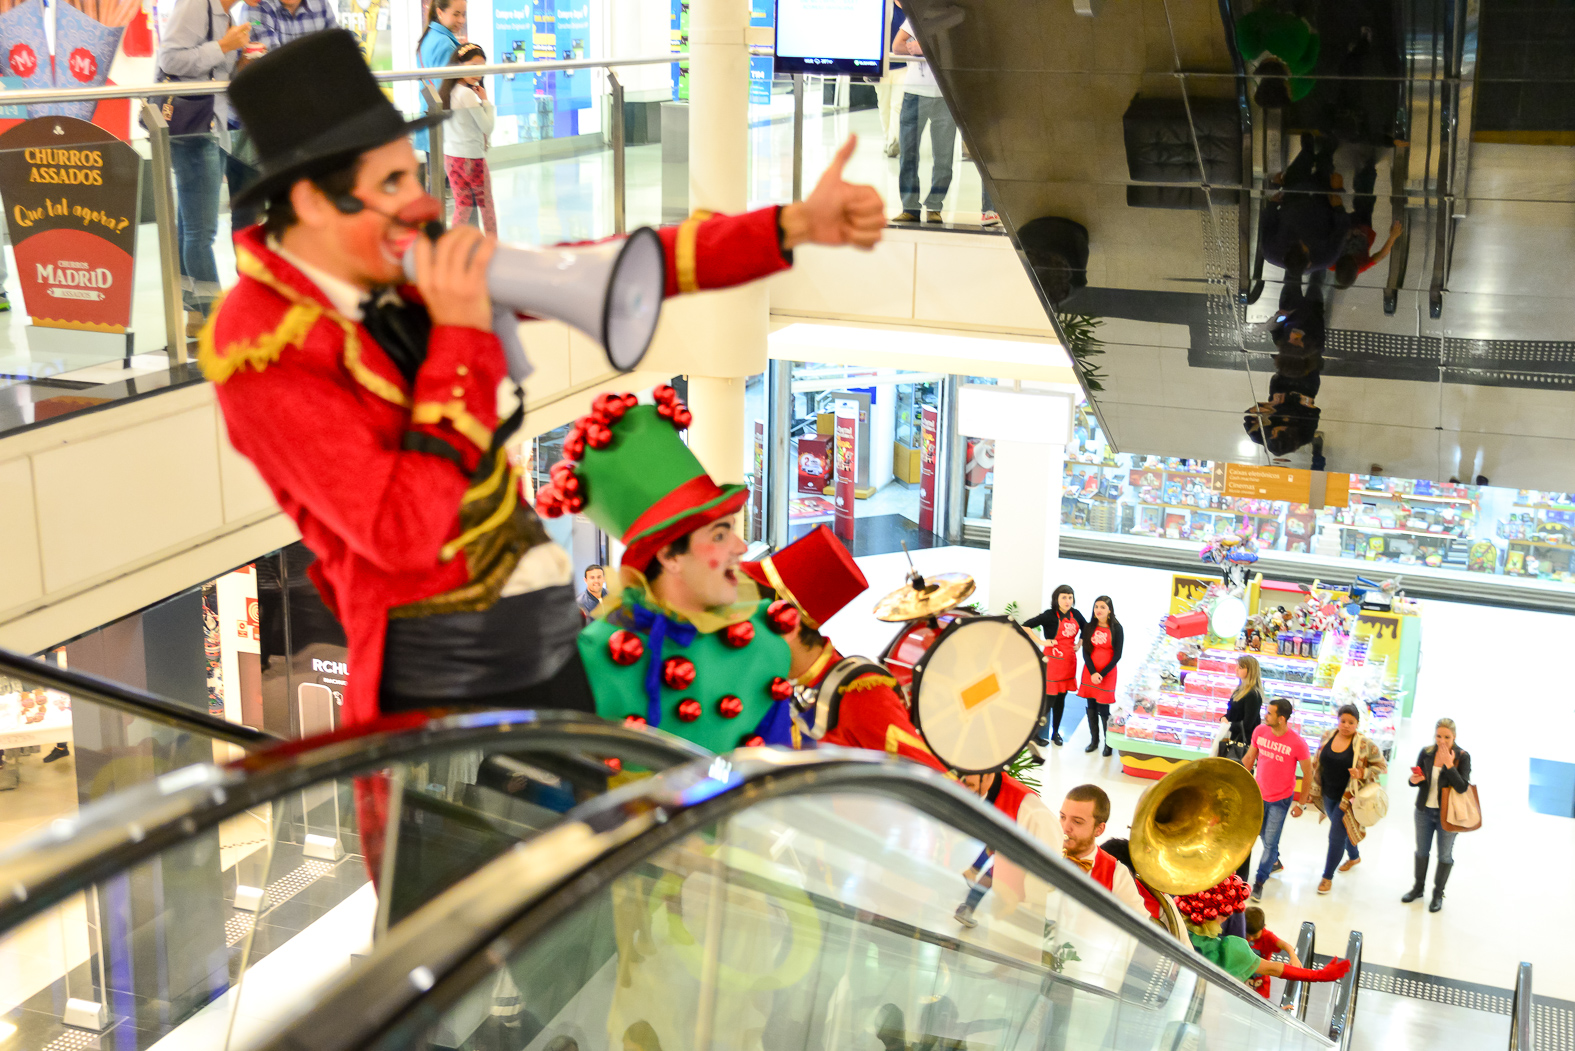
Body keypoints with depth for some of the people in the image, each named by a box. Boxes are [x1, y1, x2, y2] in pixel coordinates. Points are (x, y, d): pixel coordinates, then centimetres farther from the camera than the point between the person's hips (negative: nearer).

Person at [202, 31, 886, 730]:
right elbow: (403, 536, -25)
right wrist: (460, 335, -23)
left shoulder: (394, 275, 3)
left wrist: (794, 225, 2)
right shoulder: (260, 347, -18)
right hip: (446, 680, -7)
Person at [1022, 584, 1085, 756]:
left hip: (1069, 661, 6)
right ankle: (1036, 734, 1)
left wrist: (1079, 643, 13)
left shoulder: (1075, 614, 5)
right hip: (1053, 660, -6)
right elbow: (1026, 626, -21)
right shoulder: (1050, 615, -15)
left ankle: (1055, 732, 25)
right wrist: (1042, 642, -18)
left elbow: (1085, 627, 26)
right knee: (1049, 698, -7)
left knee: (1061, 698, 13)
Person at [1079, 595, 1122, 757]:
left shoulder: (1116, 628, -6)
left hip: (1107, 672, -3)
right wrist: (1093, 673, -12)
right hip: (1090, 671, 3)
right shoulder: (1089, 627, 1)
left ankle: (1108, 743, 10)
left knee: (1103, 709, -4)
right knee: (1091, 708, 8)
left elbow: (1117, 655, -6)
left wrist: (1102, 674, -12)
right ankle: (1094, 740, 22)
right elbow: (1085, 652, 0)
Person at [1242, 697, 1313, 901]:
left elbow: (1307, 775, -10)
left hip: (1281, 800, -4)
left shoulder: (1297, 744, -23)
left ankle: (1259, 882, 17)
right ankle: (1275, 862, 48)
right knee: (1263, 834, 20)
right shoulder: (1260, 732, -11)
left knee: (1270, 843, 1)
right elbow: (1249, 758, 5)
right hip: (1259, 794, 4)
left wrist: (1300, 804, -5)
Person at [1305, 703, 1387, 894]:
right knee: (1343, 829, 25)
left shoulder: (1365, 745, -17)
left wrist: (1362, 774, -24)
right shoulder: (1327, 736, -3)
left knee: (1336, 835, -3)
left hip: (1349, 797, -5)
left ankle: (1327, 877, 12)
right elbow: (1317, 765, 7)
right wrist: (1311, 789, 9)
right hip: (1328, 795, 5)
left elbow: (1382, 766, -8)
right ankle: (1354, 857, 53)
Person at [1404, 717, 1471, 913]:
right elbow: (1416, 779, 4)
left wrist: (1449, 764, -31)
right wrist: (1414, 780, -20)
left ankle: (1438, 894, 28)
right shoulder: (1426, 753, -6)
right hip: (1424, 810, 3)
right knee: (1421, 851, 18)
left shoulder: (1462, 757, -16)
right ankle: (1418, 887, 38)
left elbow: (1462, 787, -23)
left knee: (1445, 855, 11)